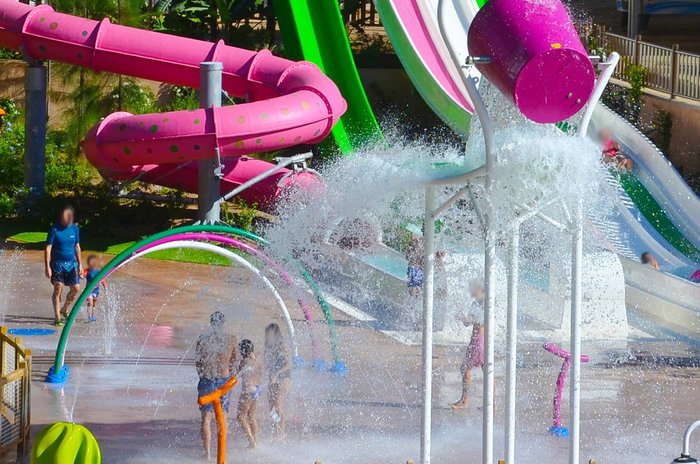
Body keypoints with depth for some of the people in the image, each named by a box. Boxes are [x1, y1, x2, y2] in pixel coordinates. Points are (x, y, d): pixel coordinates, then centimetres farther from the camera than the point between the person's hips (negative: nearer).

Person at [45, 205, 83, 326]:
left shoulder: (75, 229, 5)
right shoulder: (55, 229, -9)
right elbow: (48, 248, -9)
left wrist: (80, 264, 12)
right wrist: (47, 266, -14)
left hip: (71, 263, 4)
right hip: (58, 263, -4)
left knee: (75, 288, 2)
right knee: (58, 289, -4)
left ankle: (64, 310, 24)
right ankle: (57, 317, 2)